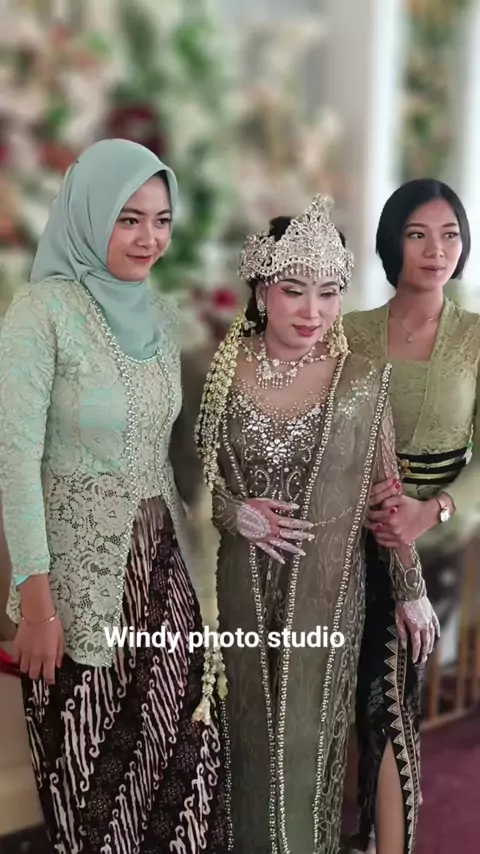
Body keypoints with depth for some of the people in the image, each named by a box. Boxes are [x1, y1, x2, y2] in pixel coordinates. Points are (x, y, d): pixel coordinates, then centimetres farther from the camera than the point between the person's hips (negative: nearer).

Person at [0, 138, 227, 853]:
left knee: (182, 750, 10)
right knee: (90, 766, 8)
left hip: (162, 566, 6)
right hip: (78, 572, -5)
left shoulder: (160, 313, 7)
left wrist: (190, 552, 11)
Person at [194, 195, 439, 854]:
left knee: (311, 732, 13)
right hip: (243, 584, 1)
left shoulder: (363, 380, -8)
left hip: (329, 586, -1)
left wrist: (412, 590, 2)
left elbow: (385, 491, -1)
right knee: (253, 730, 16)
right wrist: (234, 513, -15)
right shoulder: (222, 371, -6)